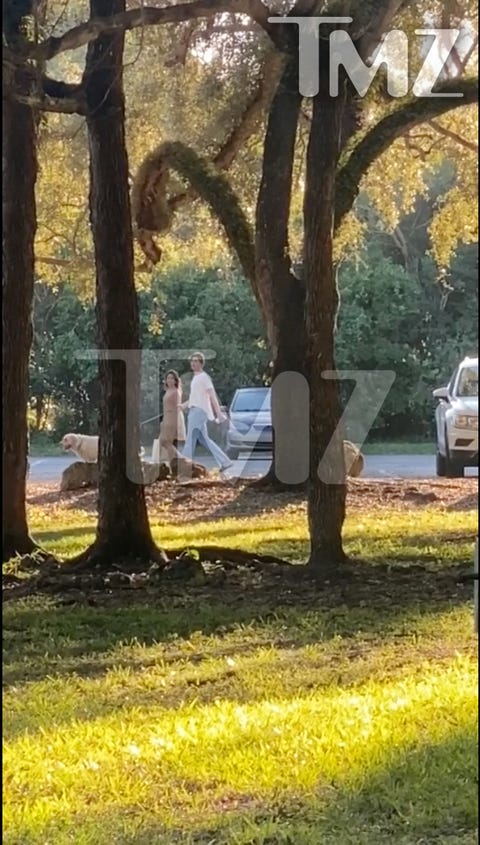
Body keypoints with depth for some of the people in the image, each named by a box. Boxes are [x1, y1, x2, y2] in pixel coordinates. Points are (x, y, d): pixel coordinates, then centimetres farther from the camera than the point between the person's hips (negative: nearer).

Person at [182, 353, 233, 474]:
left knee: (191, 439, -10)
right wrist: (183, 405, 20)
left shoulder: (204, 377, -9)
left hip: (199, 411, -10)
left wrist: (218, 413, -20)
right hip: (194, 410, 10)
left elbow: (212, 396, -15)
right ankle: (224, 462, 11)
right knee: (204, 439, 10)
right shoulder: (195, 378, 20)